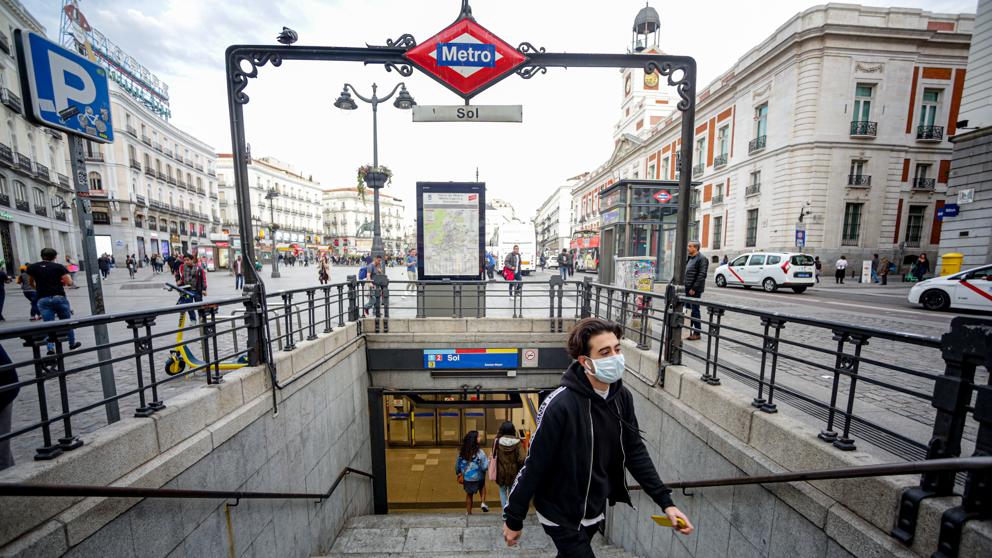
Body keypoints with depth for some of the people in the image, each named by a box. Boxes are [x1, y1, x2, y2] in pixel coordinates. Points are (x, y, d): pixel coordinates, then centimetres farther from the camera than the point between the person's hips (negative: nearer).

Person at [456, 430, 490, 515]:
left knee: (469, 494, 24)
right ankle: (483, 503, 16)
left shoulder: (462, 452, -9)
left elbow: (457, 464, 2)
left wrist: (458, 473, 19)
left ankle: (468, 512, 33)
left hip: (466, 478, 2)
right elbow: (484, 467, -19)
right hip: (478, 478, -2)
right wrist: (489, 460, -2)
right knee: (482, 488, 29)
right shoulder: (479, 452, -22)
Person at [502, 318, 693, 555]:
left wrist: (665, 501, -2)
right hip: (561, 516, -6)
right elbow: (534, 466, -22)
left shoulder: (622, 397, -11)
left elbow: (635, 452, 2)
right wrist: (514, 519, -12)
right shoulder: (561, 405, -30)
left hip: (595, 511, 6)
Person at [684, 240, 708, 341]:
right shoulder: (689, 258, 16)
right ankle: (688, 331, 18)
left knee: (694, 310, -2)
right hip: (687, 289, 8)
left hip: (694, 290, -8)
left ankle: (697, 333, 7)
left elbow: (702, 275, -16)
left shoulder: (702, 259, -10)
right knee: (688, 310, 11)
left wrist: (694, 288, -18)